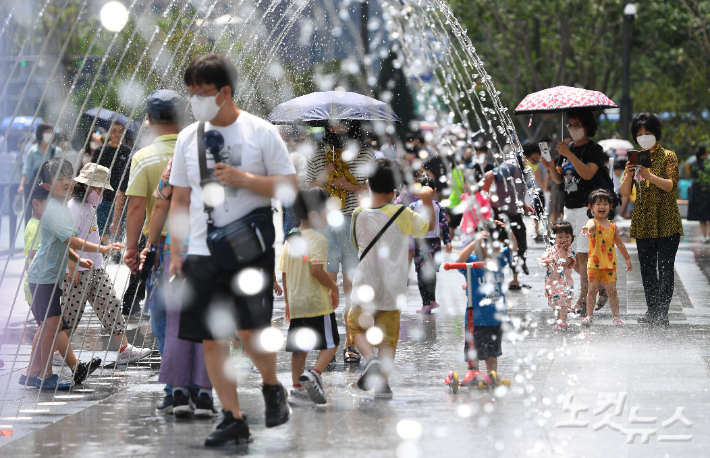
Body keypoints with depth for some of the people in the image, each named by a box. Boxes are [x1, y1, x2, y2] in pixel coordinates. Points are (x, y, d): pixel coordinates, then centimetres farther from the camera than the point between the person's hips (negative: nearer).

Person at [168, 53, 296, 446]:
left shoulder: (261, 133, -2)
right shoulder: (188, 138, 10)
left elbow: (289, 186, -2)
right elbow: (180, 199, 16)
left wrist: (244, 179, -15)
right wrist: (175, 252, 10)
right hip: (203, 251, 4)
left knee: (250, 330, -17)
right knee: (211, 338, 1)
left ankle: (272, 387, 13)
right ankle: (233, 419, 10)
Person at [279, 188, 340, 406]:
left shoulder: (290, 240, 12)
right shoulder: (318, 239, -12)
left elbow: (284, 273, 15)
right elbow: (316, 270, -23)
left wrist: (288, 301, 22)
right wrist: (333, 287, -8)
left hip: (296, 304, 7)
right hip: (318, 302, -7)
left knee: (299, 347, 11)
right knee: (330, 343, 2)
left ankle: (297, 388, 9)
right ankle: (314, 374, -18)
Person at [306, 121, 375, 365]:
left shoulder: (366, 154, 7)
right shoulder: (318, 156, 10)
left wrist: (350, 186, -10)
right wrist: (324, 177, -5)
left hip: (355, 225, -1)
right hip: (324, 225, 1)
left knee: (352, 284, -1)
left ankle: (350, 344, 7)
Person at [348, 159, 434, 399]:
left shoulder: (359, 216, -4)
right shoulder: (402, 214, -10)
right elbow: (429, 226, 7)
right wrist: (427, 200, 12)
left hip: (366, 289, 0)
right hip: (392, 289, 0)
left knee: (357, 327, 17)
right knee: (388, 337, 9)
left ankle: (370, 358, -10)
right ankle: (383, 380, -1)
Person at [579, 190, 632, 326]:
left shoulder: (612, 226, 10)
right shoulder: (593, 223, -6)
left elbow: (619, 243, 22)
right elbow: (590, 226, -34)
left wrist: (627, 258, 27)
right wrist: (587, 229, -58)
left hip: (610, 264, 3)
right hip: (594, 263, -3)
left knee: (612, 290, 2)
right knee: (592, 289, -2)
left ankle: (616, 316, 10)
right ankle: (589, 316, 4)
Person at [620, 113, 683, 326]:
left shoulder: (668, 157, 0)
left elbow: (671, 185, -13)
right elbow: (625, 192, 5)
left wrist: (649, 176, -27)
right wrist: (629, 175, -16)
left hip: (666, 222, -4)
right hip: (643, 223, 4)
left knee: (665, 267, -11)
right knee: (647, 268, 6)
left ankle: (662, 313, -11)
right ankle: (652, 311, 15)